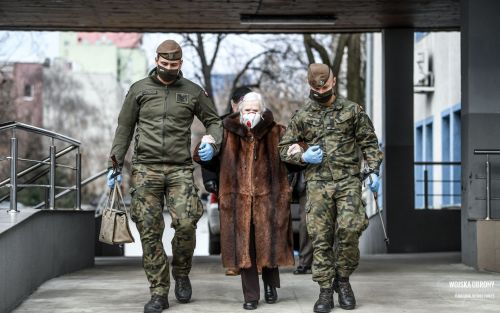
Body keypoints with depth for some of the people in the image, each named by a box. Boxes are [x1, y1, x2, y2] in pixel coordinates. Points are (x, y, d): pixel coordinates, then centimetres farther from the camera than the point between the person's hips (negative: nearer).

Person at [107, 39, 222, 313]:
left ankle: (181, 272, 13)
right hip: (145, 169, 0)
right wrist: (115, 164, 5)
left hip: (180, 169, 0)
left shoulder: (193, 92, 9)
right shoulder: (139, 90, 8)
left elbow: (213, 121, 16)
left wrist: (212, 143, -5)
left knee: (186, 224, -16)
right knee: (150, 233, -1)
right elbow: (124, 128, 10)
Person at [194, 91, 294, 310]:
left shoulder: (274, 133, 4)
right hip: (239, 198, 1)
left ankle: (270, 284, 28)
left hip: (266, 196, 0)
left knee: (268, 244, 3)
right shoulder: (228, 133, 5)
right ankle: (251, 296, 10)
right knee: (244, 247, 1)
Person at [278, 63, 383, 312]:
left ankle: (342, 280, 7)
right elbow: (285, 148, 15)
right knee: (321, 238, -2)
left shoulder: (353, 110, 8)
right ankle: (325, 291, 5)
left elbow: (369, 143, 10)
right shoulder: (302, 116, 11)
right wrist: (303, 156, -4)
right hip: (318, 184, 1)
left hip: (348, 181, -1)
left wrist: (373, 171, -2)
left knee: (349, 231, -15)